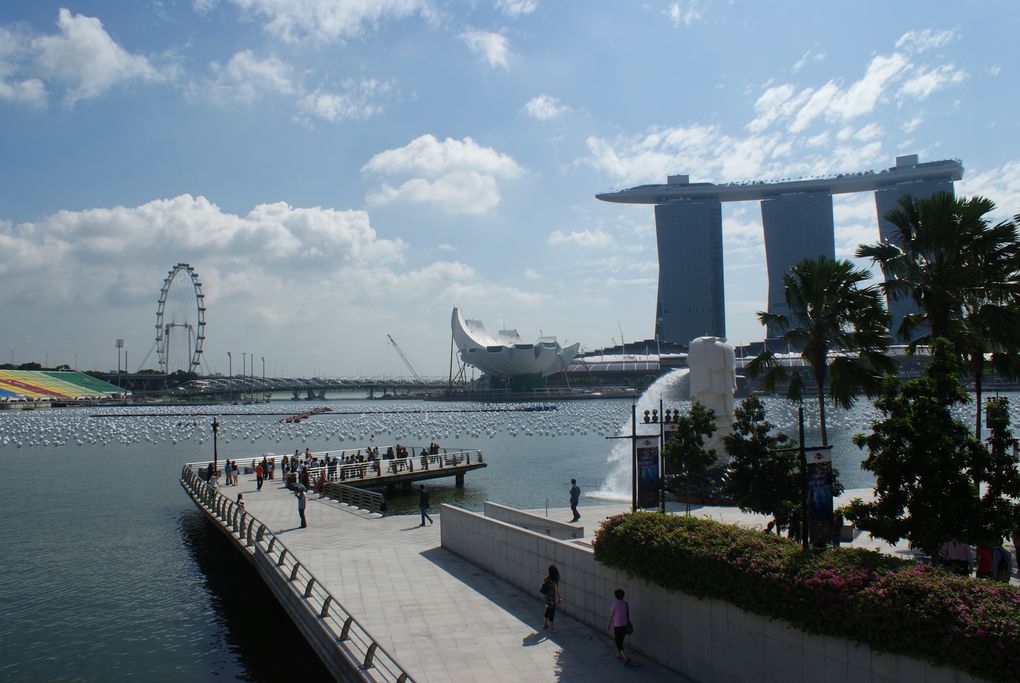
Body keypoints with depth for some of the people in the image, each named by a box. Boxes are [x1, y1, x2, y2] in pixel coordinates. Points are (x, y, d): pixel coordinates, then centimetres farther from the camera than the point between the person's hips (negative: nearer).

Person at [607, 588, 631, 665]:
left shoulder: (614, 604, -19)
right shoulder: (626, 603, -2)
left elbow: (611, 616, -11)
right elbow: (628, 614, 6)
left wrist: (609, 624, 3)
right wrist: (628, 623, 18)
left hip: (617, 626, -6)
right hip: (624, 625, 6)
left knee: (618, 643, 1)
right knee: (620, 640, 25)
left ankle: (626, 657, -13)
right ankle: (618, 654, 39)